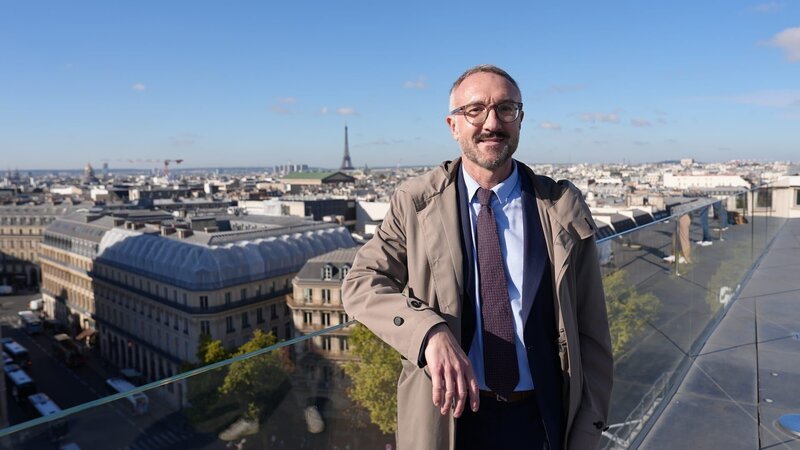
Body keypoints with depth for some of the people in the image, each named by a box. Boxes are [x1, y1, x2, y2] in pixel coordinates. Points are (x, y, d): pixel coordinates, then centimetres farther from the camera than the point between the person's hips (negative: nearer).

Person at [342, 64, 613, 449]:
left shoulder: (564, 207, -5)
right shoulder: (415, 202, -6)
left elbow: (590, 333, -1)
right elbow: (360, 284, -12)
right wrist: (432, 332, -28)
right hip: (450, 414, 0)